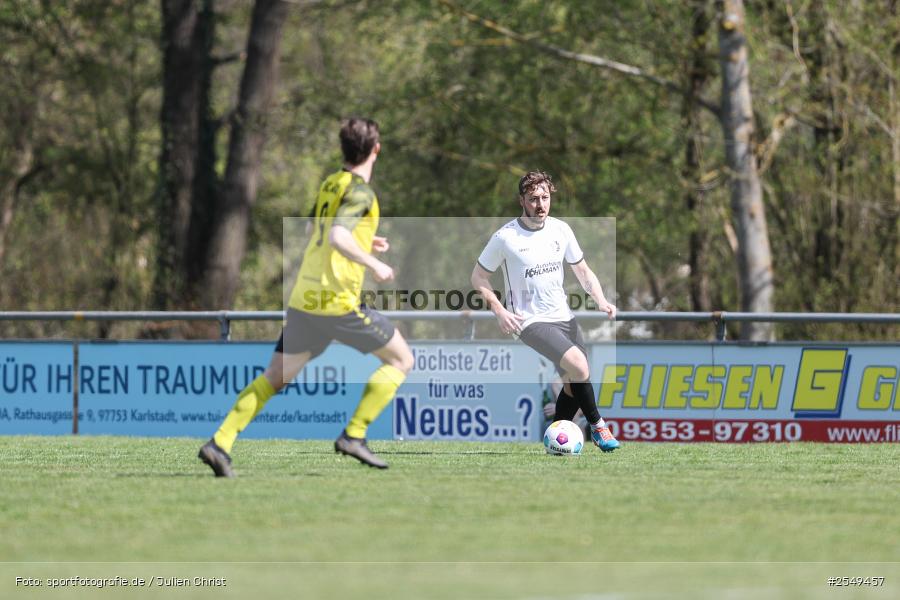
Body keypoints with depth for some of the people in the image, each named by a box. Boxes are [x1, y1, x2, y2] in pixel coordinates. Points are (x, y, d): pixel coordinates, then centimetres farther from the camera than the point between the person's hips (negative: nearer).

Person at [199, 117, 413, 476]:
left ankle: (220, 443, -3)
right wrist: (374, 265, -16)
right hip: (338, 301, -8)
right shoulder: (359, 191, -10)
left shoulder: (329, 184, 15)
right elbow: (337, 237, -25)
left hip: (302, 300, 8)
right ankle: (354, 435, -2)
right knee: (401, 359, 7)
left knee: (275, 377, 12)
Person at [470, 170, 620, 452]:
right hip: (530, 321, -6)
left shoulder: (560, 230, 4)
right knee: (579, 365, -25)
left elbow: (582, 271, 14)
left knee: (574, 383, 2)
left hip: (564, 317, 6)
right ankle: (597, 425, -8)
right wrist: (499, 311, -13)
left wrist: (600, 299, -4)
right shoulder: (505, 238, -10)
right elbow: (478, 277, 0)